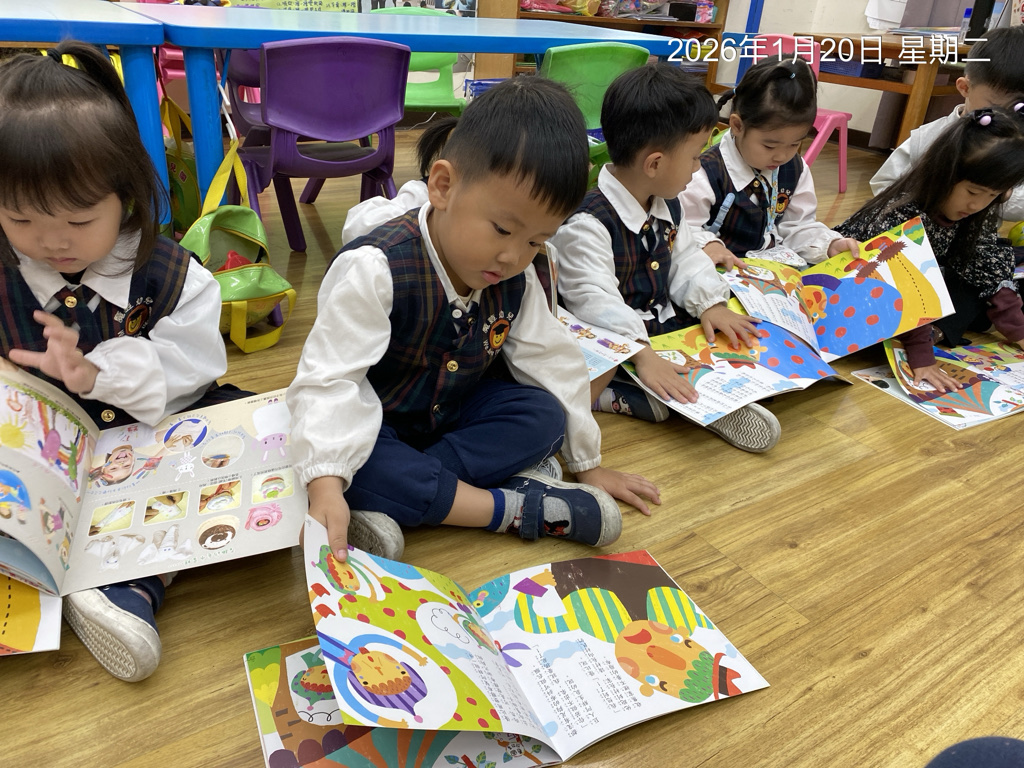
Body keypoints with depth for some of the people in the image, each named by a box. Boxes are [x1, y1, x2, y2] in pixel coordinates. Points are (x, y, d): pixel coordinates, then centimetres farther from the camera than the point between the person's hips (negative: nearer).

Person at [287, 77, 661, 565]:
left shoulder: (515, 279, -10)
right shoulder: (375, 270, -29)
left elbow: (552, 361, -1)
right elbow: (330, 378, -33)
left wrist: (587, 465, 4)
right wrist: (326, 486, -46)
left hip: (454, 413, 5)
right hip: (373, 422, -5)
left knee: (544, 414, -17)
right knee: (349, 459, -36)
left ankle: (395, 505, -26)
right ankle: (511, 508, -28)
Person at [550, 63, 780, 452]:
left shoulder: (667, 206, 7)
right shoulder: (586, 223, -24)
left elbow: (686, 258, 16)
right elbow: (594, 299, -31)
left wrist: (709, 303, -1)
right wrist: (641, 354, -40)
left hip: (665, 325, 8)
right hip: (613, 343, -8)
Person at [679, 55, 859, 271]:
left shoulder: (795, 169, 5)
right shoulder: (710, 172, -16)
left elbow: (799, 226, 13)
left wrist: (828, 244, -3)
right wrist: (707, 246, -33)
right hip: (724, 270, -4)